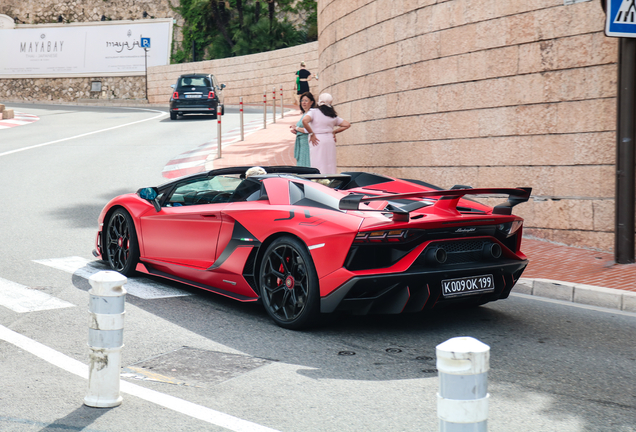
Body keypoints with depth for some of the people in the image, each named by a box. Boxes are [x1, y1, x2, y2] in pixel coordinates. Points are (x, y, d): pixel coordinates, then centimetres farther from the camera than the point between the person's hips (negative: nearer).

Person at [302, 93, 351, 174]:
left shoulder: (314, 112, -2)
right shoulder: (333, 116, 11)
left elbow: (304, 120, -19)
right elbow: (347, 124, 13)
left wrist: (311, 134, -11)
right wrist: (334, 132, 13)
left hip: (317, 141, -4)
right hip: (330, 140, 4)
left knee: (318, 167, -6)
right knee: (330, 166, 7)